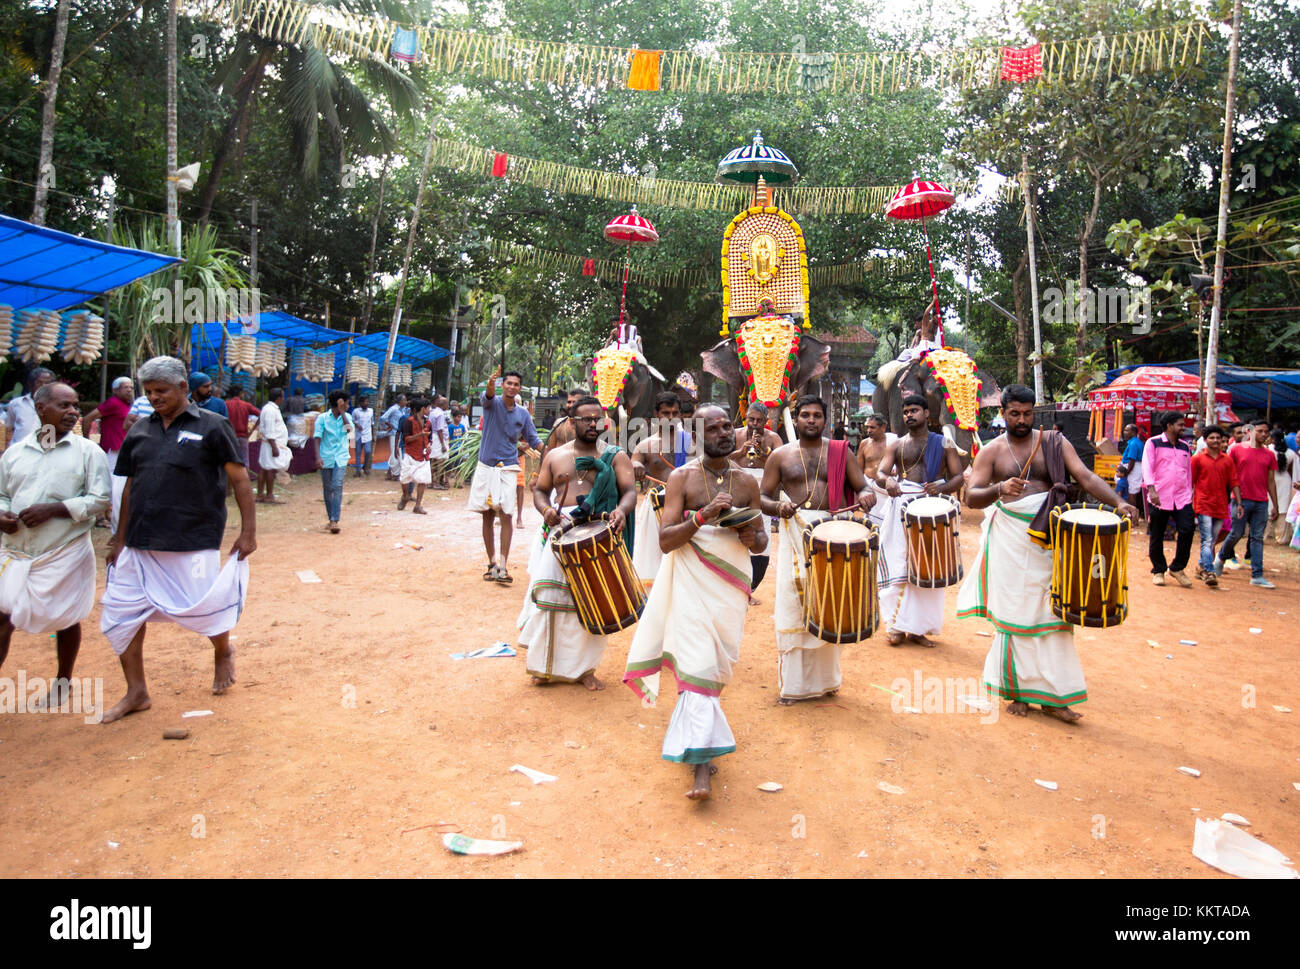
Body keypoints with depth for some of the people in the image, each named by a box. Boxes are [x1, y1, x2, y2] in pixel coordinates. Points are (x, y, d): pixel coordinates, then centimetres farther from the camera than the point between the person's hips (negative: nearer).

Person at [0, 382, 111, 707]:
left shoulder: (88, 452, -3)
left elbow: (100, 499, -8)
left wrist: (54, 509, -18)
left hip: (66, 553, -3)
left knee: (66, 620, 9)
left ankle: (63, 683, 30)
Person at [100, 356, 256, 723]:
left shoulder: (211, 426, -5)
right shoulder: (140, 430, 9)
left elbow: (239, 479, -5)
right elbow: (130, 487, 16)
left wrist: (248, 531, -8)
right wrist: (122, 536, 17)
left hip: (193, 543, -5)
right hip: (140, 545, 6)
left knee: (204, 609, 5)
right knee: (120, 613, 6)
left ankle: (223, 653, 39)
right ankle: (136, 692, 21)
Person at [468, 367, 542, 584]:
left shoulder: (523, 414, 8)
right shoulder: (492, 403, 0)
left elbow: (533, 440, 13)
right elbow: (487, 395, -23)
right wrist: (491, 384, -47)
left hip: (508, 468, 0)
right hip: (486, 467, 0)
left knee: (505, 515, -10)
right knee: (487, 516, 5)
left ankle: (502, 566, -12)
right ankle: (492, 563, 16)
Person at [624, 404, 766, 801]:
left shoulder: (746, 482, 7)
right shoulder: (682, 478, -2)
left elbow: (761, 537, 15)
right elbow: (665, 540, -9)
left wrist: (753, 538, -9)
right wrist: (703, 515, -22)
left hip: (732, 582, 3)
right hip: (692, 579, -3)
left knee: (715, 663, 9)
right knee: (697, 662, -11)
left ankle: (699, 750, 30)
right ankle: (702, 763, -7)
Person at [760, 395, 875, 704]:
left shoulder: (839, 451, 10)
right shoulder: (781, 455, 8)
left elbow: (863, 486, 6)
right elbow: (763, 498, 6)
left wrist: (866, 495, -17)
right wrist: (779, 507, -16)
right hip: (795, 536, 0)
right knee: (793, 608, -2)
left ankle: (825, 678, 22)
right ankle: (793, 683, 9)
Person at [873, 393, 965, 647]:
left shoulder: (944, 443, 10)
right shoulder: (896, 446, 12)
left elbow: (959, 477, 3)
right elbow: (879, 473, -2)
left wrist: (941, 487, -19)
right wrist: (888, 481, -26)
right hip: (900, 506, 0)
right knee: (898, 565, -4)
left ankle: (917, 627, 10)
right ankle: (896, 626, 5)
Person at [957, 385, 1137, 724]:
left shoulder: (1054, 442, 7)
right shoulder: (991, 451, 3)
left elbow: (1085, 476, -4)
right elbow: (971, 497, -6)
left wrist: (1117, 502, -21)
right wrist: (999, 488, -26)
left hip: (1048, 537, 1)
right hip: (1010, 540, -1)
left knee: (1051, 612, 2)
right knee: (1014, 613, 3)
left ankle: (1052, 695, 12)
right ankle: (1018, 690, 16)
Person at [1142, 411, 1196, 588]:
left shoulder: (1185, 446, 16)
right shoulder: (1153, 443, 0)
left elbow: (1188, 471, 23)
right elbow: (1147, 467, -10)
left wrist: (1189, 493, 21)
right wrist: (1151, 490, -22)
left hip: (1182, 498, 4)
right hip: (1159, 498, -4)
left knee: (1188, 530, -12)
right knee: (1156, 537, 3)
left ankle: (1177, 568, 5)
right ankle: (1158, 570, 19)